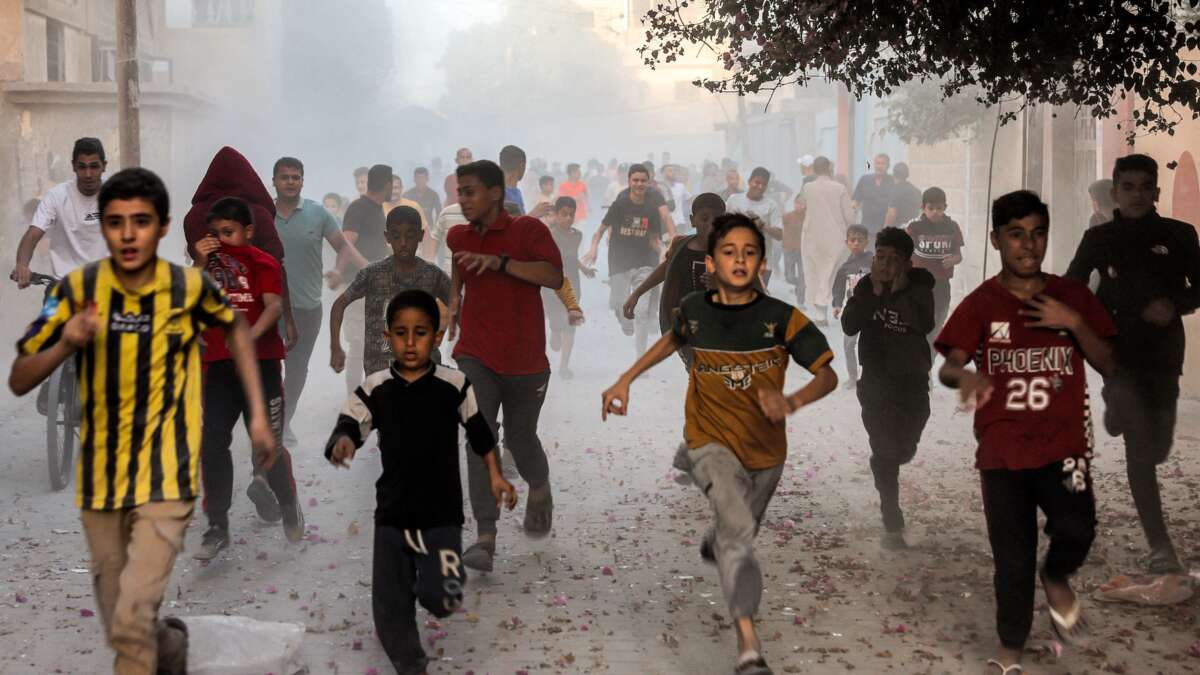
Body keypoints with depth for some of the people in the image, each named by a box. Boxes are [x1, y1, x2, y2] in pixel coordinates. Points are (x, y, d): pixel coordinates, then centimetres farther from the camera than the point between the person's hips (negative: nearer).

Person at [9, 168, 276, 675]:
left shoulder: (190, 286, -10)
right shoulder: (78, 288, -9)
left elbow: (236, 328, 12)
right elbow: (18, 382, -6)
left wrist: (258, 415, 6)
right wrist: (66, 344, -25)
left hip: (167, 479, -2)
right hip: (100, 479, 3)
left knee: (132, 623, -16)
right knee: (118, 628, 15)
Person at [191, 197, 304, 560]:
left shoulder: (262, 263, -4)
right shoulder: (209, 263, 12)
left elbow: (274, 305, -20)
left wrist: (251, 334, -37)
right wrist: (201, 265, -10)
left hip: (260, 361, -4)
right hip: (219, 364, 4)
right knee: (212, 444, -2)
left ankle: (289, 506, 28)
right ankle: (217, 527, 8)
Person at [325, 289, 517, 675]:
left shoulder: (454, 385, -6)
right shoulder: (373, 390, -5)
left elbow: (479, 433, 7)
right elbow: (347, 429, -12)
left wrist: (494, 475, 8)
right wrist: (341, 443, -34)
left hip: (442, 513, -2)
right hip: (392, 514, 2)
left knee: (441, 599, -13)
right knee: (390, 609, 7)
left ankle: (434, 584, 24)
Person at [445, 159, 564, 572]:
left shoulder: (528, 230, -6)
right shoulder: (459, 236, 9)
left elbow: (554, 277, -21)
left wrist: (499, 262, -28)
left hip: (525, 359, -2)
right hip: (475, 356, 3)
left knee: (519, 438, 10)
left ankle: (539, 489, 46)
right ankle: (485, 538, -18)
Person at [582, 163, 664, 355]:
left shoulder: (652, 209, 2)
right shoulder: (620, 205, -6)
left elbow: (654, 239, 10)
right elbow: (602, 228, -2)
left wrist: (662, 252, -9)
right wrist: (593, 248, -17)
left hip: (644, 263, 1)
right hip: (619, 263, -1)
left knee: (643, 310, -6)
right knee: (620, 306, -1)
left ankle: (640, 355, 2)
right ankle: (627, 325, 37)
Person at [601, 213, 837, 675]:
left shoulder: (782, 318, -14)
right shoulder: (694, 311, -7)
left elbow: (828, 375, -15)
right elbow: (674, 338, 16)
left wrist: (792, 401, -35)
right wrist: (625, 381, 12)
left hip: (766, 451, 2)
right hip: (711, 445, -2)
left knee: (742, 532, 24)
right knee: (738, 530, -26)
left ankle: (715, 543, 63)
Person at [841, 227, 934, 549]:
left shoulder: (920, 287, -10)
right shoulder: (865, 286, -7)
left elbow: (925, 325, -25)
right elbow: (849, 326, -18)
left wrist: (901, 291, -31)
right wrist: (874, 293, -27)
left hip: (912, 380, 1)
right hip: (876, 380, 0)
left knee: (904, 449, 13)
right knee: (884, 452, -6)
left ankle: (890, 463, 50)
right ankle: (893, 525, 1)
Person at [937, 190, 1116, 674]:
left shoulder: (1073, 295, 4)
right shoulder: (980, 304, -1)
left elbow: (1109, 366, 2)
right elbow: (947, 368, -11)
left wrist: (1073, 324, -14)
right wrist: (965, 376, -35)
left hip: (1064, 444, 0)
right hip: (1002, 450, 0)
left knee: (1076, 529, -23)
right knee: (1013, 558, 4)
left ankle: (1056, 578, 11)